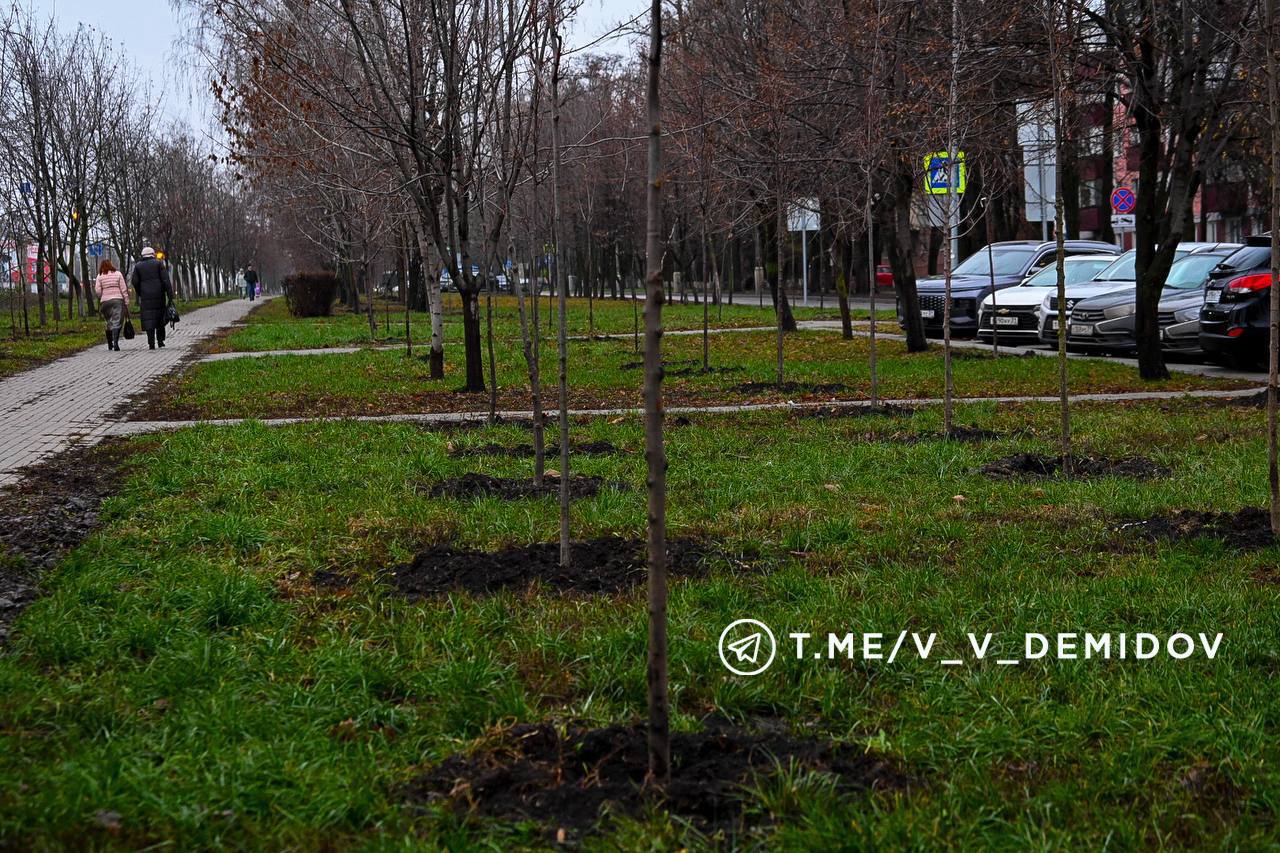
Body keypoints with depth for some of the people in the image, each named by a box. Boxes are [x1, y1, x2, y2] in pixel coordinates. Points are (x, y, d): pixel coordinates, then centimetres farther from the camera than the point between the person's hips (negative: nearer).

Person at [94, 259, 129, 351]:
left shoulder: (100, 276, 5)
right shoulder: (118, 274, 5)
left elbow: (98, 291, -2)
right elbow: (123, 290, 2)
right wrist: (126, 303, 5)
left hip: (105, 301, 1)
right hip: (118, 300, -1)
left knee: (109, 323, 13)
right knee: (117, 323, -6)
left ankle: (110, 344, 17)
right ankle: (115, 342, -22)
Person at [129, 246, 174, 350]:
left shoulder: (138, 266, 7)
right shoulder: (159, 264, 3)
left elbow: (134, 282, 1)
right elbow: (166, 280, -5)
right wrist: (170, 296, -6)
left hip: (145, 296, 0)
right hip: (159, 295, 0)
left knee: (148, 319, 0)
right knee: (160, 318, 13)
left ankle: (151, 343, -9)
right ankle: (160, 341, 13)